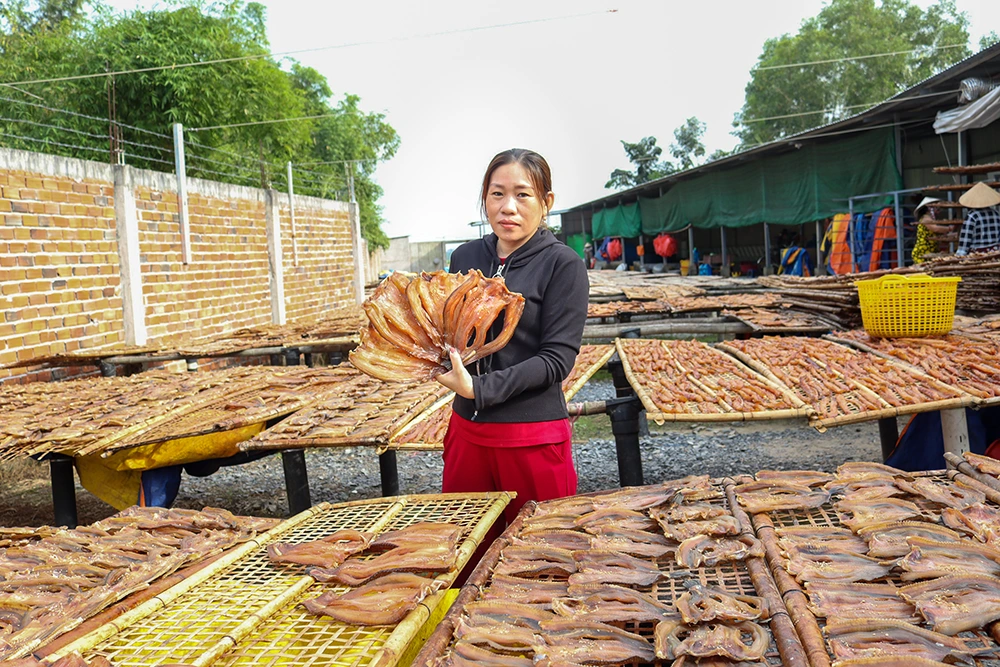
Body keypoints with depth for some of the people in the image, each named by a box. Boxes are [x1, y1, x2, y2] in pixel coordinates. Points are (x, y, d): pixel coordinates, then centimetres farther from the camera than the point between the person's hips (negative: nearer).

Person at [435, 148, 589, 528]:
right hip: (467, 431, 5)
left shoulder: (563, 265, -8)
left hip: (533, 439, -4)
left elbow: (557, 360, -13)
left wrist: (479, 388, -22)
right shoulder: (465, 257, 6)